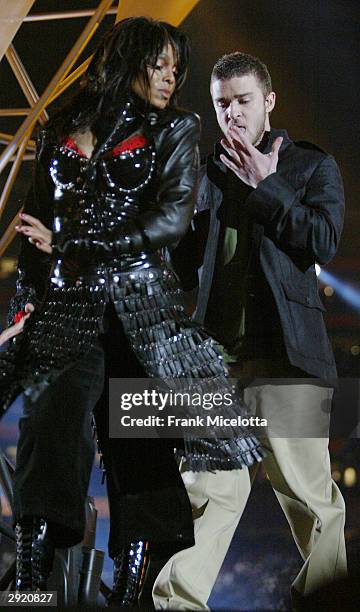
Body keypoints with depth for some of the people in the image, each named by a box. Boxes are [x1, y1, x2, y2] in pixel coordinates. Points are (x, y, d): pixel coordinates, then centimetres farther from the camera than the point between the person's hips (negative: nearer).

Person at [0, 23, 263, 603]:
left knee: (138, 455, -2)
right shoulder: (63, 130, 17)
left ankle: (128, 588, 1)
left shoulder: (175, 130, 11)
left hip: (139, 305, 0)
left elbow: (173, 217, -4)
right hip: (64, 306, 0)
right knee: (53, 424, -20)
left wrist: (71, 245, -9)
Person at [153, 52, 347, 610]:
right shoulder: (206, 171, 18)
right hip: (214, 353, 3)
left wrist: (266, 186, -6)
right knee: (207, 486, -1)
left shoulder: (311, 166, 9)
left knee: (306, 488, 1)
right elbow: (184, 265, 21)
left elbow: (324, 241, -6)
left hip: (284, 354, -3)